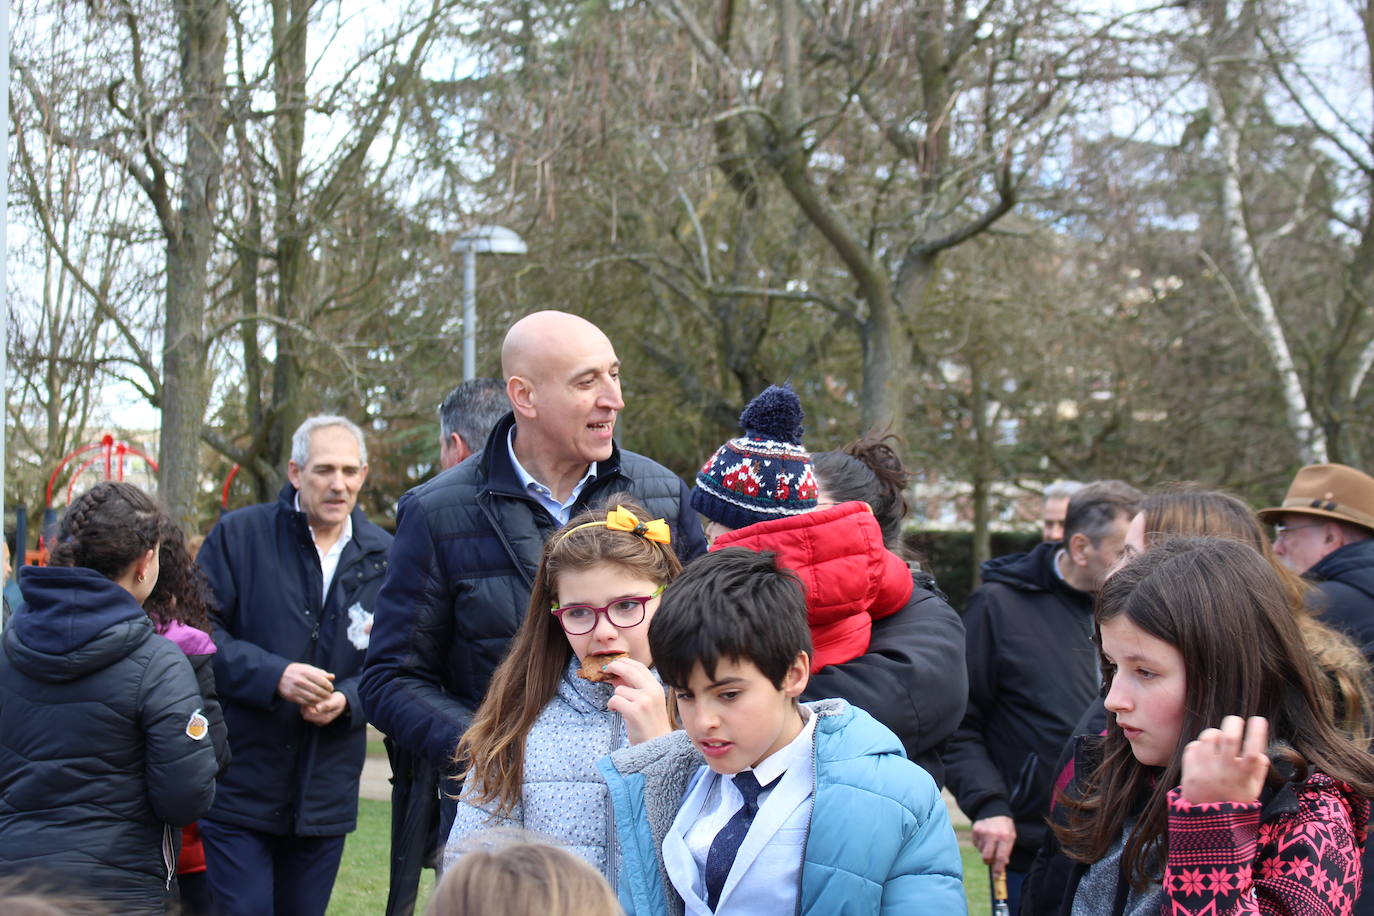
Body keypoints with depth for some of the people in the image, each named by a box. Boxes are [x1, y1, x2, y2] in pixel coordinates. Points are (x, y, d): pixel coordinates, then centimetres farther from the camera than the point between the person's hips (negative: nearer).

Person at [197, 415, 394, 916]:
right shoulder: (238, 536, -1)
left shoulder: (384, 557, 7)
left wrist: (347, 699, -11)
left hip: (326, 795, 3)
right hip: (237, 789, -3)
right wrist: (273, 675, -20)